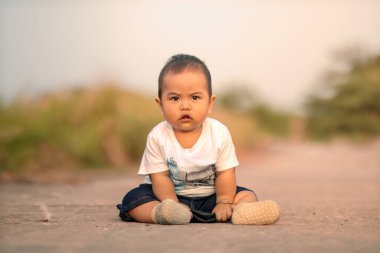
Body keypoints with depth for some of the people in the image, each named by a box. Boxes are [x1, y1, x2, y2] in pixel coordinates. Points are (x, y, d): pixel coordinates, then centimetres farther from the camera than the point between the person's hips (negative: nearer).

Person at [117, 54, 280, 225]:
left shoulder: (220, 133, -11)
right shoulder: (158, 137, -14)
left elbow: (225, 173, -6)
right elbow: (159, 177, -14)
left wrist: (224, 202, -16)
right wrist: (172, 205, -25)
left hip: (209, 197, 2)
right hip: (171, 197, -1)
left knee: (246, 195, -14)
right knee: (132, 198, -22)